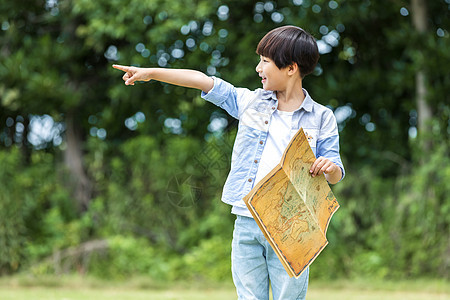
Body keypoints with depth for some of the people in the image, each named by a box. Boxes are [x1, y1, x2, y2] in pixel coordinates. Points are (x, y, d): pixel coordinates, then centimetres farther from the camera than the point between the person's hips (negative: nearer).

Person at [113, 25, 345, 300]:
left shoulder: (321, 118, 2)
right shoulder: (250, 102, 10)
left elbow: (335, 175, 3)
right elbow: (201, 80, 12)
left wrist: (331, 168, -21)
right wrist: (150, 72, 11)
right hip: (247, 224, 3)